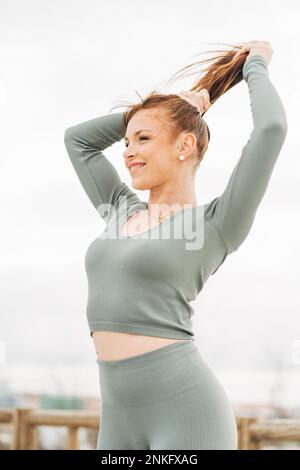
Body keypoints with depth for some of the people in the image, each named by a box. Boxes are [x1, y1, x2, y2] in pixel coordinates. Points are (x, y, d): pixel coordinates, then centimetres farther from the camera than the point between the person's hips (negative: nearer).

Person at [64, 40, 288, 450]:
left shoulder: (218, 225, -1)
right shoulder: (125, 213, 20)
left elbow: (272, 128, -11)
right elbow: (77, 139, 31)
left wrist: (255, 67, 9)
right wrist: (170, 105, 28)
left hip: (185, 413, -7)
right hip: (125, 420, 7)